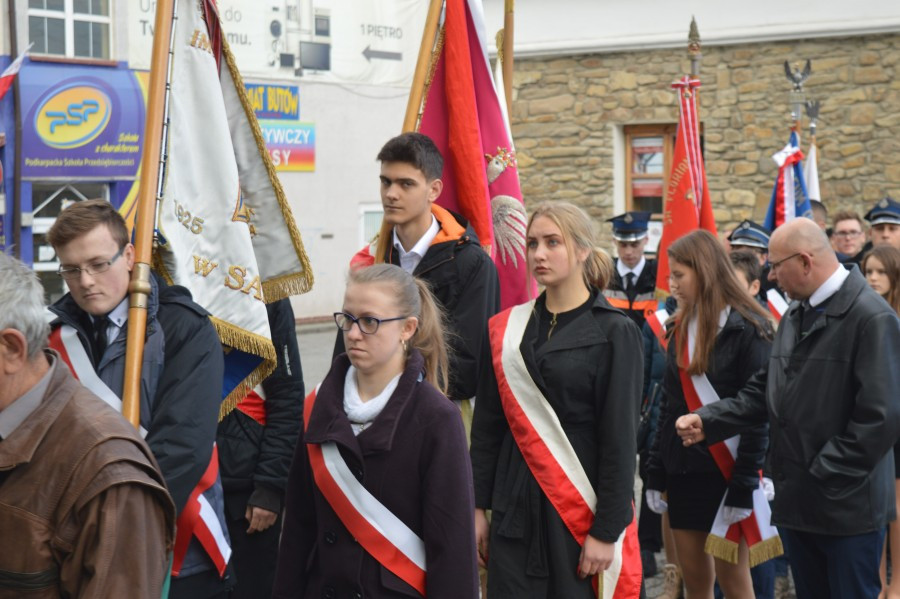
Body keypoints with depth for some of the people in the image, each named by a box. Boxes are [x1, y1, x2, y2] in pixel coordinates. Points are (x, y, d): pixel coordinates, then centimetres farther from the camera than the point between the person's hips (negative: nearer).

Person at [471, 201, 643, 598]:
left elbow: (620, 439, -8)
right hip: (515, 506, 4)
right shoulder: (506, 329, 7)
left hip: (581, 507, -3)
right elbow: (487, 425, 10)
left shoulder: (614, 332, -5)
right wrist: (478, 507, 6)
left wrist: (607, 530, -11)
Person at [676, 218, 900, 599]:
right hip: (797, 501, 8)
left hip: (847, 507, -8)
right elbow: (765, 390, 13)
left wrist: (824, 475, -17)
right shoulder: (795, 316, 14)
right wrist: (708, 421, -1)